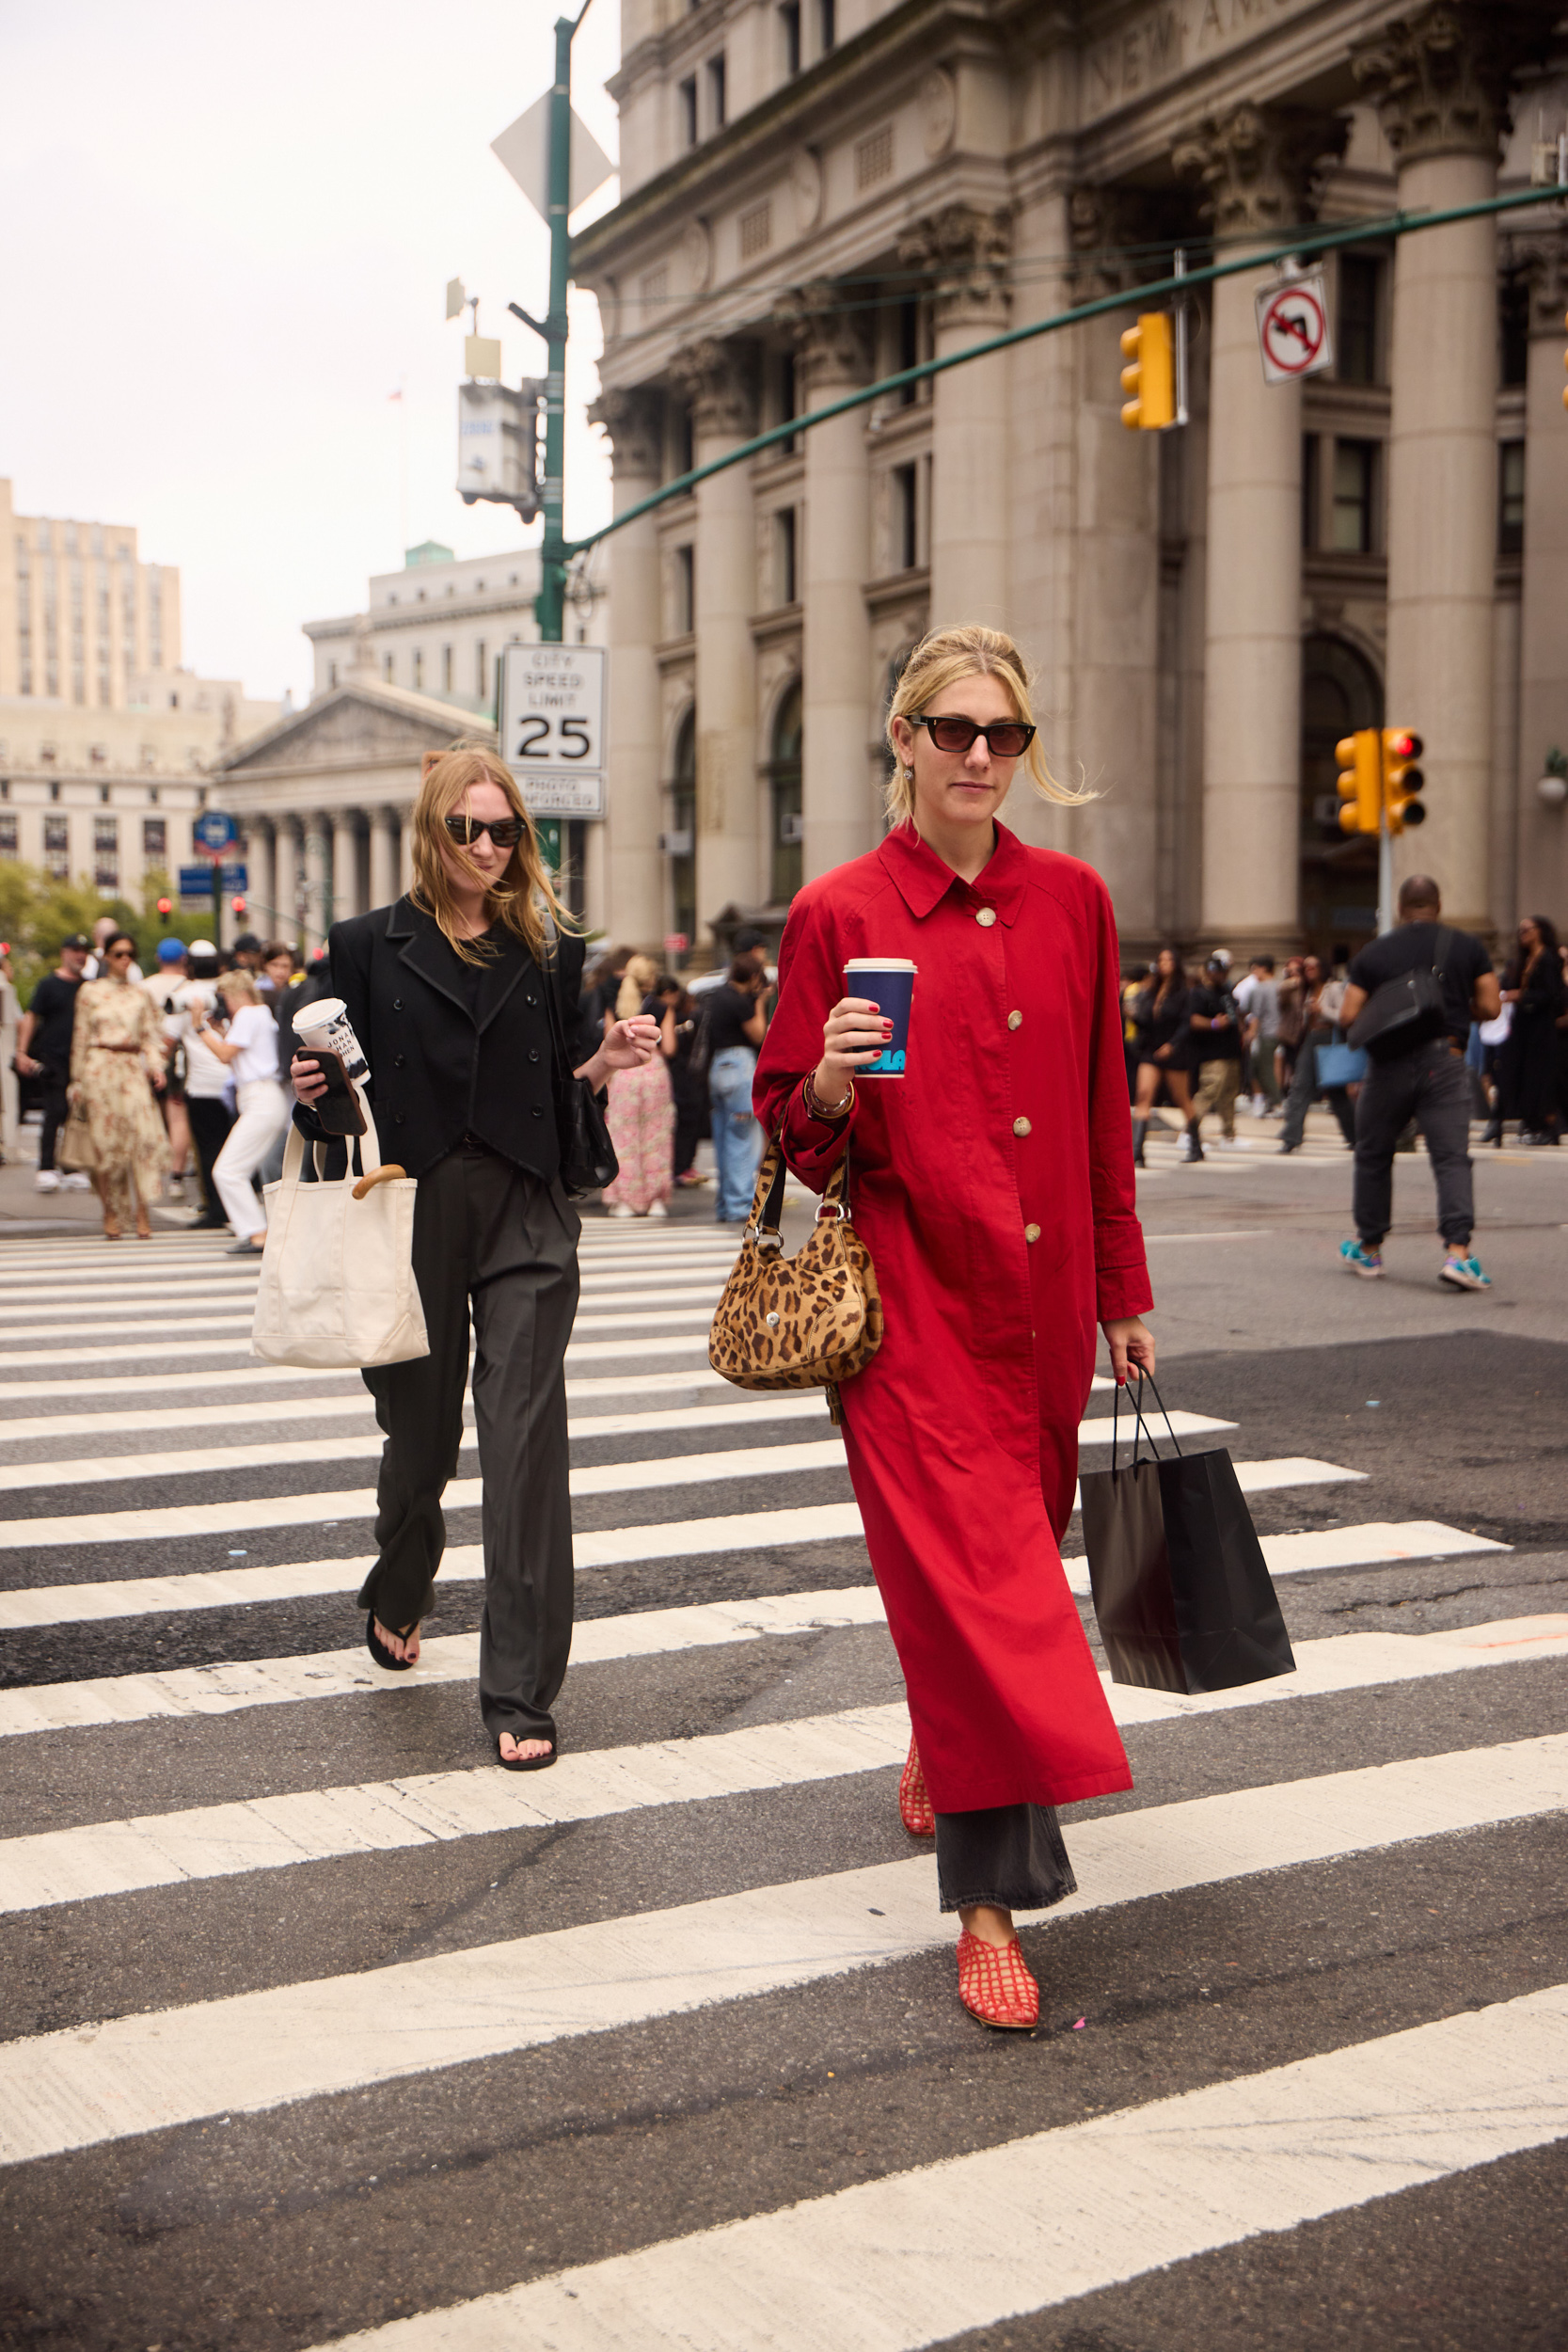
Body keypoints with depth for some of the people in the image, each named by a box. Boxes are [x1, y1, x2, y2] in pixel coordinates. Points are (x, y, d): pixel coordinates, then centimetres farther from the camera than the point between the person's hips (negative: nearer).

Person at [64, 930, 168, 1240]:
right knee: (104, 1140, -2)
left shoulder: (141, 995, 13)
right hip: (100, 1069, -1)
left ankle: (141, 1215, -11)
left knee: (144, 1136, -13)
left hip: (133, 1069, 1)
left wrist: (156, 1066, -6)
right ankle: (111, 1214, 9)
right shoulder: (90, 991, 7)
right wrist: (77, 1080, 5)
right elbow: (80, 1038, 8)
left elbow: (151, 1036, 12)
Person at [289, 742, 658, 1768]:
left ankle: (521, 1692, -1)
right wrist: (312, 1091, -14)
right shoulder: (371, 947, 5)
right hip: (411, 1211, 0)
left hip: (526, 1220, 0)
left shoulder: (550, 950, 9)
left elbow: (563, 1085, 12)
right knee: (421, 1431, 12)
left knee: (526, 1442, -7)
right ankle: (400, 1596, 44)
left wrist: (607, 1059, -8)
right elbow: (345, 1089, 8)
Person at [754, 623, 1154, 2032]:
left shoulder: (1073, 902, 7)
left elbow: (1105, 1115, 12)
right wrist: (831, 1085, -21)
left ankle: (944, 1753, 44)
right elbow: (791, 1121, 2)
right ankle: (992, 1900, -4)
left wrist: (1124, 1293, 13)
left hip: (1044, 1289, 4)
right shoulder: (841, 914, -3)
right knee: (968, 1571, -10)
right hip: (915, 1291, -4)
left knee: (1016, 1556, 15)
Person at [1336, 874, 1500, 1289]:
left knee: (1373, 1155, 16)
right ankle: (1458, 1252, -21)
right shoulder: (1467, 947, 5)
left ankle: (1368, 1250, 25)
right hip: (1446, 1061, -1)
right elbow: (1489, 1008, 1)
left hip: (1390, 1064, 1)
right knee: (1452, 1157, -5)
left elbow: (1348, 1016, 0)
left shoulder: (1373, 953, 5)